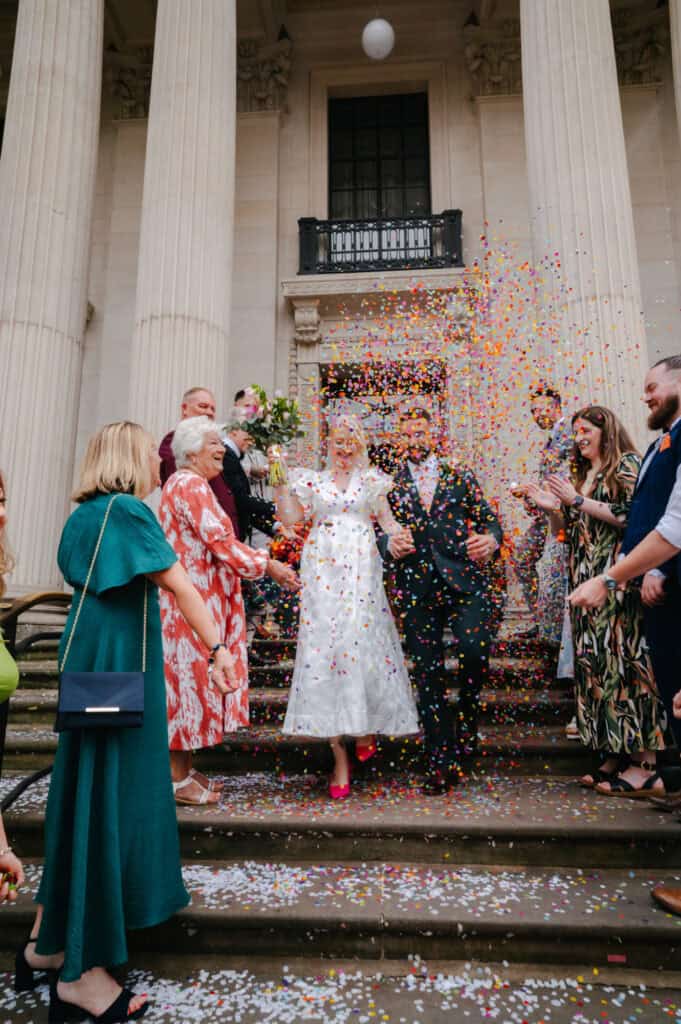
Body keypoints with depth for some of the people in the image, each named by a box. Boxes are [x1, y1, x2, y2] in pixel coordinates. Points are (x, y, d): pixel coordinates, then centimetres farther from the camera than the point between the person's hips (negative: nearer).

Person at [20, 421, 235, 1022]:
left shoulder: (85, 515, 13)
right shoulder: (127, 509, -14)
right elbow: (178, 583, -20)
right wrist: (216, 647, -18)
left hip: (88, 660, 9)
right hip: (121, 666, -9)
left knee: (84, 794, 17)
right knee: (109, 797, -1)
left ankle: (47, 944, 31)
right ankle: (82, 974, 12)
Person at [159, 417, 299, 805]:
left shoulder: (188, 484, 19)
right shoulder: (192, 485, -14)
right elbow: (219, 541, -21)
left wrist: (261, 559, 14)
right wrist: (268, 565, -14)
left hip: (198, 596, 10)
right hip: (193, 599, -10)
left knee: (189, 675, 13)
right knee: (190, 674, -3)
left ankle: (183, 768, 24)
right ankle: (178, 778, 8)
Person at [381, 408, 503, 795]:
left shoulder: (460, 476, 12)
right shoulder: (390, 484, 12)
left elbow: (489, 519, 9)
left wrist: (490, 540, -12)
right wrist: (390, 544, -14)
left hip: (466, 580, 0)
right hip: (417, 588, 1)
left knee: (475, 651, -20)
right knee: (428, 675, 3)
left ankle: (467, 719, 14)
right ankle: (441, 761, 17)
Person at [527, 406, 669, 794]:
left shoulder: (628, 464, 1)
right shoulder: (581, 476, 21)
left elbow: (629, 516, -13)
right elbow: (569, 528, 22)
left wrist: (576, 501, -12)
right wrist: (553, 508, 3)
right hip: (586, 580, 7)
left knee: (624, 656, -9)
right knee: (594, 661, 4)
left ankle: (644, 762, -1)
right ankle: (615, 754, 13)